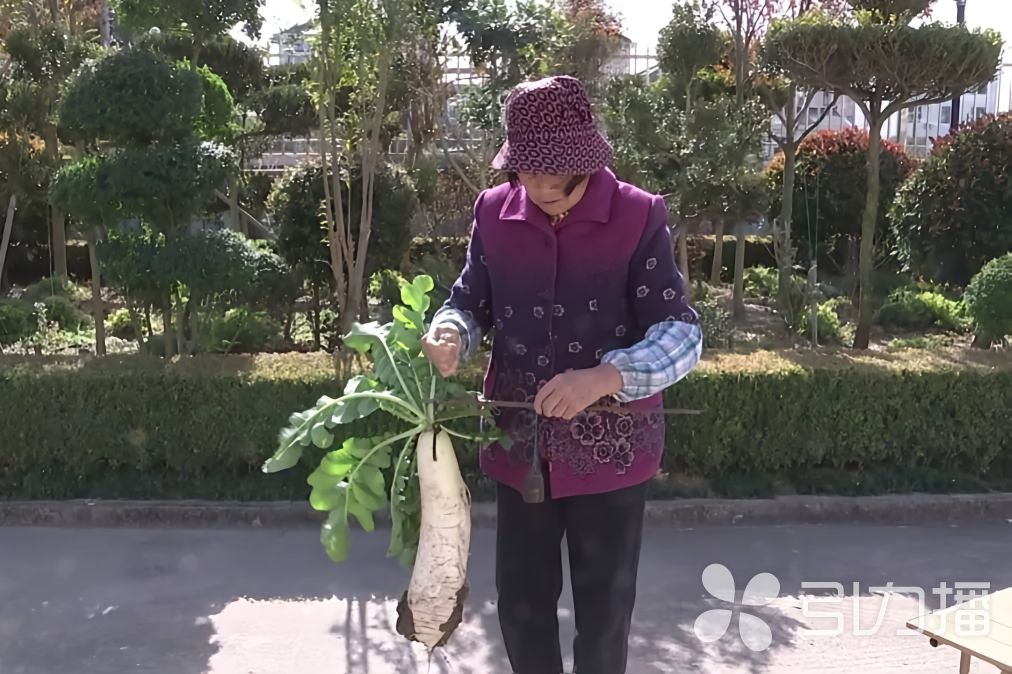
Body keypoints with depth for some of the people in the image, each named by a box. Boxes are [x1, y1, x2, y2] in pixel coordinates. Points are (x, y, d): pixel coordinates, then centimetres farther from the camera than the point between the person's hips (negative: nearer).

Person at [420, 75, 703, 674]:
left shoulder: (639, 216, -12)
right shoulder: (495, 211, -2)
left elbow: (682, 333, -15)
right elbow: (470, 301, 6)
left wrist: (606, 377, -33)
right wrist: (451, 334, -18)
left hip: (608, 448, -3)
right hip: (519, 446, 3)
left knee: (604, 610, 15)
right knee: (520, 601, 17)